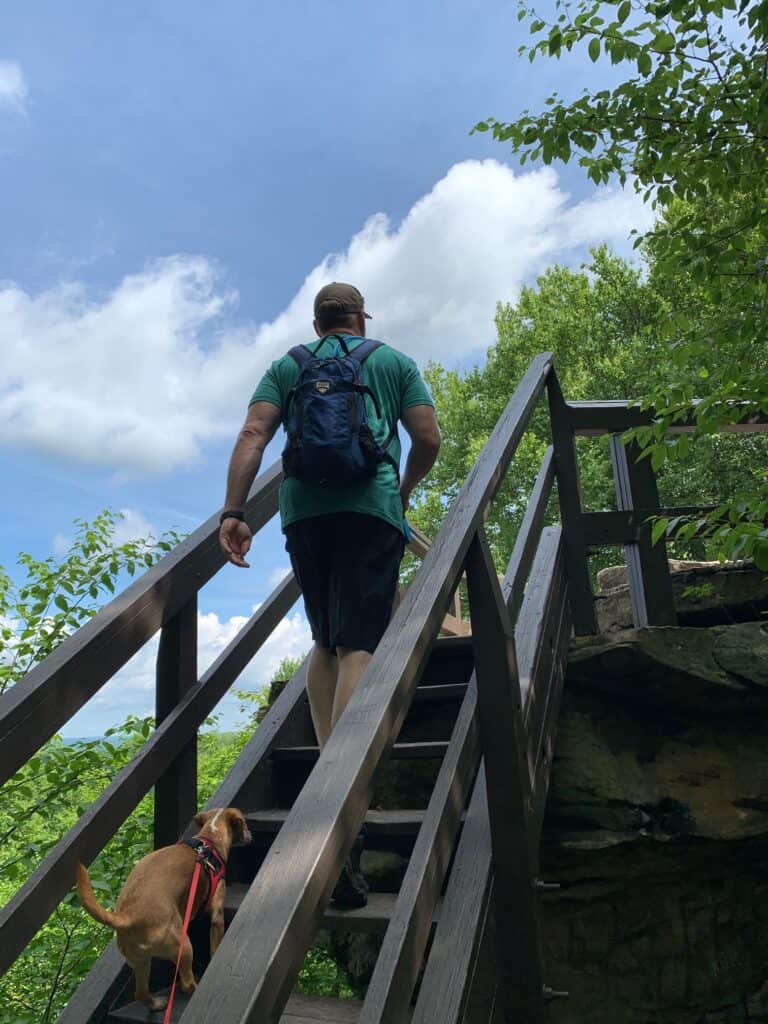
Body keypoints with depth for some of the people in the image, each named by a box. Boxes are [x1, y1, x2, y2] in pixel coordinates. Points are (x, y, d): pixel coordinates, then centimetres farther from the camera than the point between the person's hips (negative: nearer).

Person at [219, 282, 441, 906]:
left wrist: (233, 513, -2)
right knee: (359, 647, -11)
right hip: (371, 507, -2)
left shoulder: (287, 367, 20)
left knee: (325, 642, 18)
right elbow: (429, 439, 9)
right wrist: (404, 490, 26)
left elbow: (253, 437, 4)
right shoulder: (393, 362, 17)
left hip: (303, 509, 3)